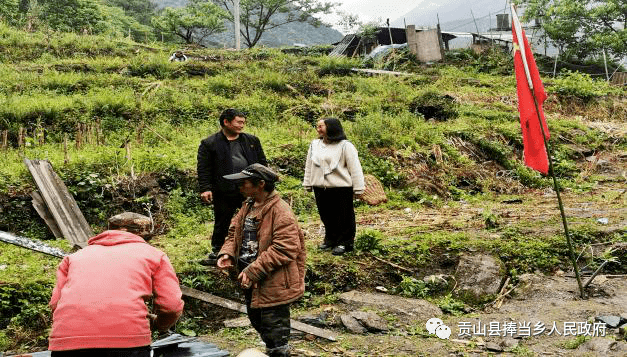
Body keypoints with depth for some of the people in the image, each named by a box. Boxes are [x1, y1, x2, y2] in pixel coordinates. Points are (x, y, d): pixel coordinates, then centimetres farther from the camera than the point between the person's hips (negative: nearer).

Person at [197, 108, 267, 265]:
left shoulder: (252, 141, 11)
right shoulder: (209, 144, -1)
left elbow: (262, 163, 15)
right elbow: (204, 168, -4)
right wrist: (205, 189, -13)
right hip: (224, 194, -3)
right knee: (222, 224, 9)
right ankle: (216, 253, 24)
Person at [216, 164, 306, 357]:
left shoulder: (280, 212, -20)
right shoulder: (248, 206, 7)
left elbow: (284, 249, -25)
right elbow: (234, 231, 17)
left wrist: (253, 271, -25)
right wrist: (227, 253, -5)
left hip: (273, 285, -9)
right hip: (251, 282, 9)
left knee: (275, 332, 2)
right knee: (257, 321, 25)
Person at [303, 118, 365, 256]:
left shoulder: (345, 146, -9)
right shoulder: (314, 145, 9)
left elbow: (355, 168, -9)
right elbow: (309, 165, 17)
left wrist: (358, 189, -10)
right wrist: (308, 184, 17)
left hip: (341, 188, -6)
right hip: (320, 188, 6)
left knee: (344, 217, 4)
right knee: (326, 217, 16)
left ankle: (345, 243, 17)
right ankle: (331, 239, 32)